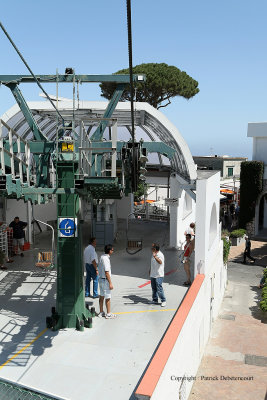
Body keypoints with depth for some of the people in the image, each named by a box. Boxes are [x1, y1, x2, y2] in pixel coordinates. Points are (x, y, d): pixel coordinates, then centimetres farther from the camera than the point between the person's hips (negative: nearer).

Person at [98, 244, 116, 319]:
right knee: (108, 298, 2)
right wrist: (110, 283, -18)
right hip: (105, 280, -9)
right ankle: (108, 314, 11)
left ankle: (101, 312, 25)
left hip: (101, 279, 9)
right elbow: (107, 272, -23)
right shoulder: (106, 259, -21)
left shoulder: (102, 257, 7)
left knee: (101, 296, 16)